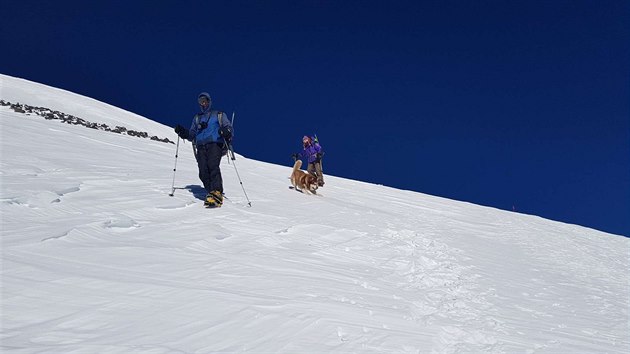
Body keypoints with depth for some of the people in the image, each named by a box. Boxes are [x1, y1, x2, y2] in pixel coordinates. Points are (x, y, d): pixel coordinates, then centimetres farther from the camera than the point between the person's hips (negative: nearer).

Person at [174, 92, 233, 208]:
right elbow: (192, 135, 27)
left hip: (215, 144, -4)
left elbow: (229, 128, 10)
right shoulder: (197, 118, 29)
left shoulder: (219, 115, 19)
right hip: (201, 147, 4)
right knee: (203, 171, -15)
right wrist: (183, 132, 7)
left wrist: (227, 132, -14)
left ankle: (217, 194, -37)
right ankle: (211, 192, -17)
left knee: (213, 167, -26)